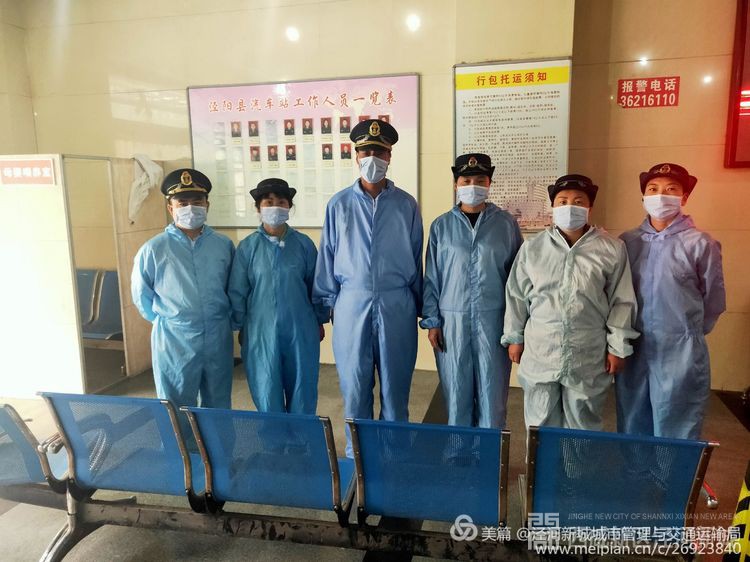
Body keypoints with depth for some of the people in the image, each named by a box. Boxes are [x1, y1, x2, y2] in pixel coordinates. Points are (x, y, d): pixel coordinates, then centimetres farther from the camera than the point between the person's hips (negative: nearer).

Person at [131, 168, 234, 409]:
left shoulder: (224, 245, 0)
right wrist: (167, 320, 6)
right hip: (174, 343, -2)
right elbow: (141, 296, 4)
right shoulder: (153, 249, -7)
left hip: (219, 341, 2)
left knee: (219, 410, 17)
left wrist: (227, 321, 8)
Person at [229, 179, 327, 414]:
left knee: (303, 393, 11)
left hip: (301, 329, 1)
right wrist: (240, 327, 5)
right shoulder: (247, 247, -2)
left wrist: (320, 320, 10)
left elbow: (315, 284, 8)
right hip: (262, 330, -1)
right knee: (267, 394, 8)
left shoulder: (303, 244, 0)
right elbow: (237, 291, 3)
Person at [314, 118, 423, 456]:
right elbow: (327, 259, 5)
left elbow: (416, 260, 6)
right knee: (354, 385, 10)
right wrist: (325, 305, 5)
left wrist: (418, 307, 8)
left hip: (396, 306, 0)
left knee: (395, 386, 11)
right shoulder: (339, 205, 1)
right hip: (352, 305, 0)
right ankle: (356, 455, 28)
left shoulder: (406, 205, 2)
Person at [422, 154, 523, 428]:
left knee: (492, 390, 7)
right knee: (456, 390, 8)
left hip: (494, 319, 0)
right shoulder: (441, 226, 3)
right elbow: (432, 278, 4)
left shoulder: (506, 224, 2)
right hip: (452, 319, 0)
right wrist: (432, 321, 1)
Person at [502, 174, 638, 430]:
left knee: (582, 426, 15)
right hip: (540, 353, 1)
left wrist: (617, 347, 0)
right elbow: (517, 296, 6)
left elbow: (621, 301, 0)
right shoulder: (532, 247, 0)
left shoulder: (612, 249, -3)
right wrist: (514, 338, 7)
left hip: (588, 356, -1)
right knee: (540, 424, 14)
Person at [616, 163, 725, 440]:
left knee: (675, 437, 7)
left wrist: (687, 332, 9)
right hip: (633, 351, 3)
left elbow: (714, 301, 2)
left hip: (681, 353, -3)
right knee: (632, 430, 16)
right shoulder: (627, 241, 3)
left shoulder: (700, 244, -6)